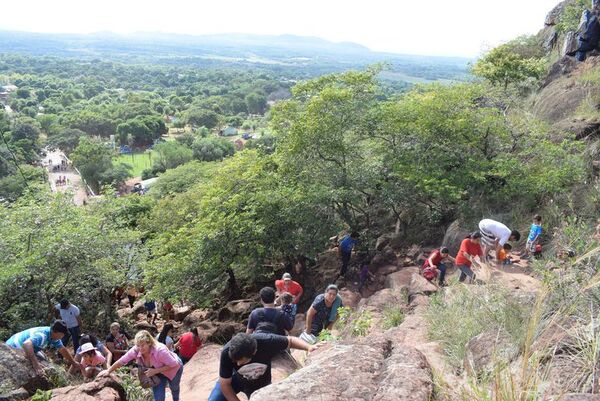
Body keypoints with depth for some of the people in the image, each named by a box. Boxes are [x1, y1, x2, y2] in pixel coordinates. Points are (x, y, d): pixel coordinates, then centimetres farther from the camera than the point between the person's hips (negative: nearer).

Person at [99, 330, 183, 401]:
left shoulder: (160, 350, -44)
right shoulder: (136, 350, -31)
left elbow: (174, 364, -36)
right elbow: (122, 361, -18)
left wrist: (155, 371, -37)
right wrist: (108, 371, -17)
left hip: (174, 368, -3)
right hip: (156, 372, 3)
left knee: (174, 388, 27)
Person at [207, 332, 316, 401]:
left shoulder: (267, 341, -40)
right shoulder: (226, 352, -37)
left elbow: (290, 340, -21)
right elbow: (225, 384, -22)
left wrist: (309, 347, -38)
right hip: (235, 378, 0)